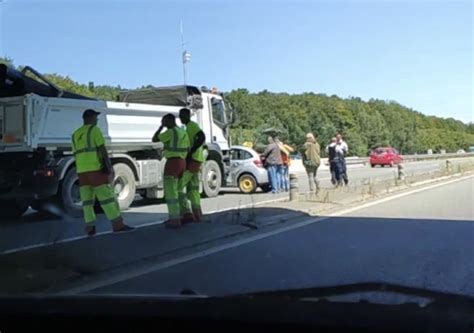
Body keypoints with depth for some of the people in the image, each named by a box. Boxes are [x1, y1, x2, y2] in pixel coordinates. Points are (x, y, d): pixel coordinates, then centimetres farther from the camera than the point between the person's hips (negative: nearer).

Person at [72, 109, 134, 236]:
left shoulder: (76, 134, 18)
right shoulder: (94, 129, -4)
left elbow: (76, 155, 17)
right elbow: (102, 149, -12)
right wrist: (110, 166, -11)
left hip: (82, 171, 7)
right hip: (96, 168, -7)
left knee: (87, 199, 6)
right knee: (107, 196, -6)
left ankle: (90, 227, 1)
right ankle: (118, 224, -6)